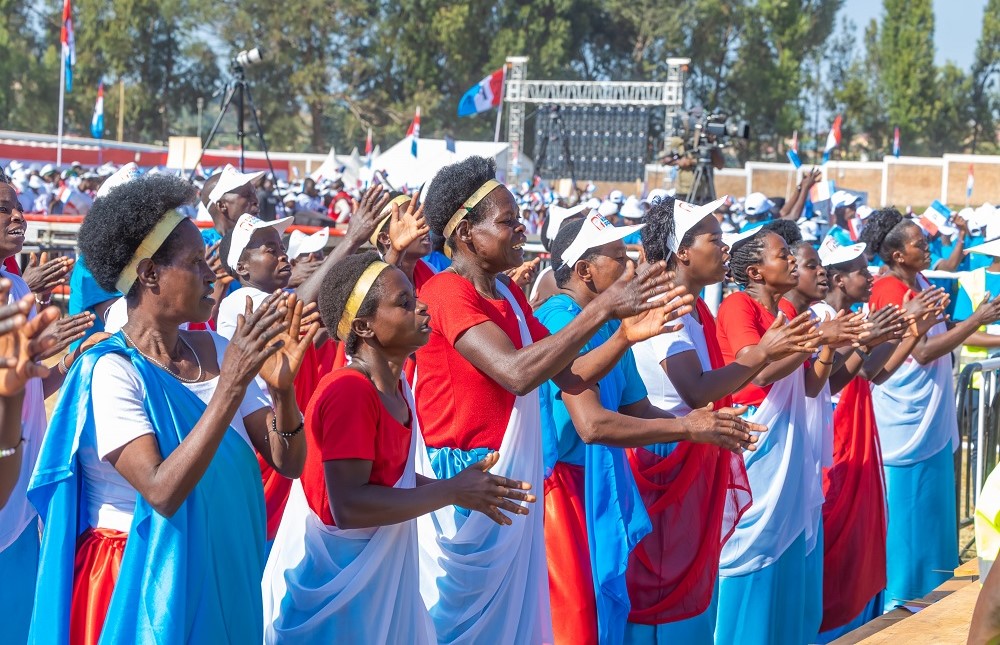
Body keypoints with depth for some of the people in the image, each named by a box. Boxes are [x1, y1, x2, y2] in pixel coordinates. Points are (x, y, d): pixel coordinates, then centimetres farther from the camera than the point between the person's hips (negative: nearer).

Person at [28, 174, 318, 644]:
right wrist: (231, 383, -31)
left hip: (222, 577, 6)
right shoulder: (111, 370, -17)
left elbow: (288, 463, -2)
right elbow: (162, 492, -28)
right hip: (138, 583, -6)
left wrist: (282, 388, -20)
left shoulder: (215, 351, 0)